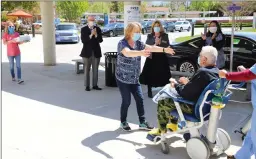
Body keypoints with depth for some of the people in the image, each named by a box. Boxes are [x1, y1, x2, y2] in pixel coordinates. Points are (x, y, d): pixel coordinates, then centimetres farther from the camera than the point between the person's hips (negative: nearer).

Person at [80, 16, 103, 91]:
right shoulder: (83, 29, -1)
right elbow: (83, 40, -12)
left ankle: (95, 85, 14)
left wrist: (96, 35, -17)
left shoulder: (98, 29, 5)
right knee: (87, 69, 1)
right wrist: (91, 35, -21)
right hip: (87, 52, -2)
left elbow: (100, 40, -1)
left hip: (96, 52, 2)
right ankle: (87, 86, 8)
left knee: (95, 69, 6)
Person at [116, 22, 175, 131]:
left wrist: (164, 49, -16)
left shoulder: (138, 43, 3)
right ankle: (123, 122, 20)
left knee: (140, 99, 5)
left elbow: (151, 48, -3)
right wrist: (141, 53, -54)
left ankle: (142, 122, 16)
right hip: (123, 78, -6)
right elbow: (127, 53, -37)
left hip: (134, 79, 6)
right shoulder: (122, 43, -17)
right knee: (126, 101, 0)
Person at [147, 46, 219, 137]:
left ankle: (162, 130, 20)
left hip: (195, 108, -9)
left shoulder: (202, 72, -29)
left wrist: (176, 84, -7)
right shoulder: (216, 71, -2)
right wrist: (188, 82, 7)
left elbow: (185, 93, -24)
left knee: (162, 102, 2)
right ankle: (173, 124, 37)